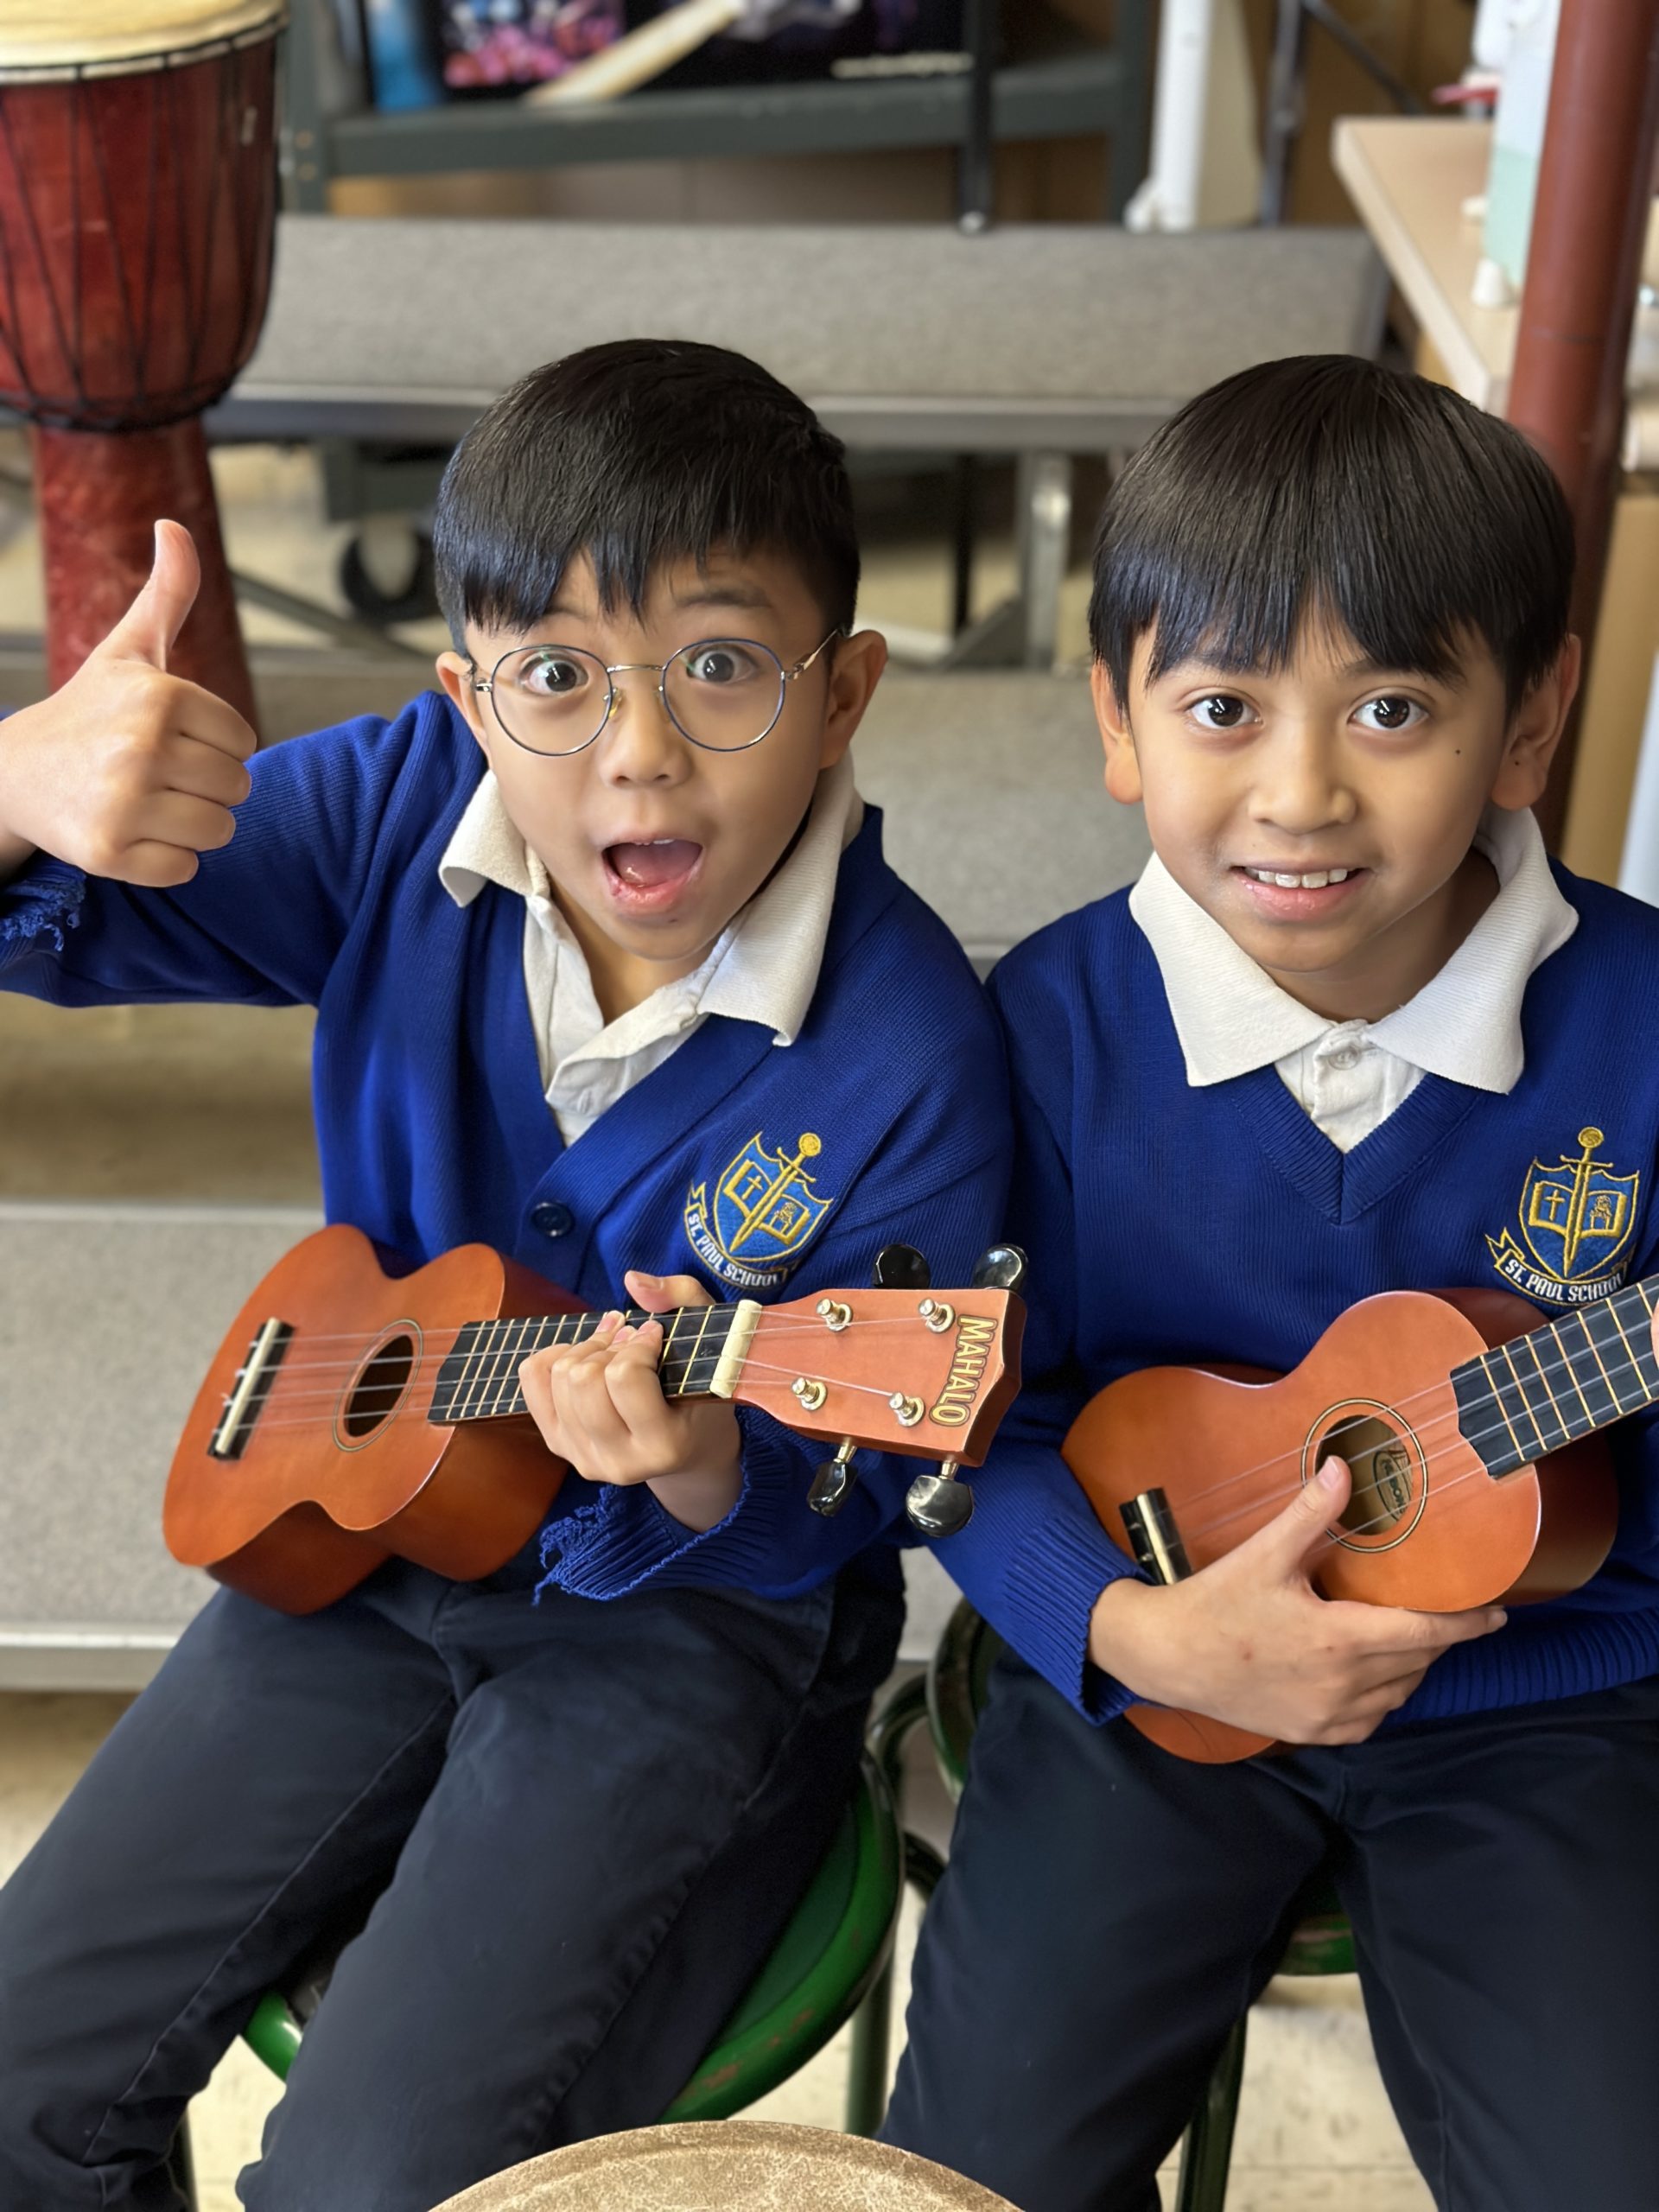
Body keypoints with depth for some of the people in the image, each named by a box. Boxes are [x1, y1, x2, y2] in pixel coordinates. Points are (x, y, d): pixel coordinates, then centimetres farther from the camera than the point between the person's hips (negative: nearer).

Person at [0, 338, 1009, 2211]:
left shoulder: (908, 1058, -24)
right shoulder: (407, 815, -12)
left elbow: (811, 1523, -16)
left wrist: (700, 1465, -39)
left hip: (703, 1615, -4)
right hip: (377, 1535, 5)